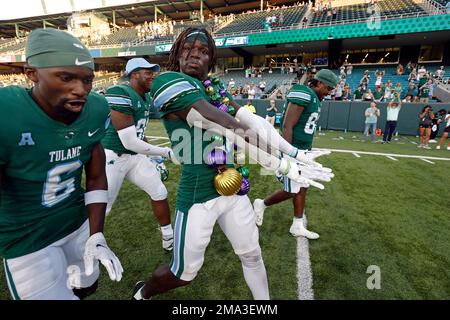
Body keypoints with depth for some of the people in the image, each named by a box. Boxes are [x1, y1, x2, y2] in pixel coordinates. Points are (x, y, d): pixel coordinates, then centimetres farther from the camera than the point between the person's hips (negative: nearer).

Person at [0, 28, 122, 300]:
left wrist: (96, 237, -7)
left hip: (79, 222, 5)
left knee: (87, 286, 25)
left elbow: (96, 178, -3)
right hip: (26, 240, -5)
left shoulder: (95, 110, -11)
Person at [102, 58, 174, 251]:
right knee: (101, 208, 2)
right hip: (112, 157, -8)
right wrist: (165, 152, -17)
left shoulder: (147, 99, 7)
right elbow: (130, 142, -25)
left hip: (136, 156, 9)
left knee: (159, 193, 11)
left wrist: (154, 157, 15)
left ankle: (169, 239, 29)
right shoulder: (121, 95, -22)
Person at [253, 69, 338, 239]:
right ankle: (261, 204, 23)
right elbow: (287, 126, -22)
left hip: (304, 152, 10)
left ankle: (297, 226, 27)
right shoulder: (303, 94, -15)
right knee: (291, 192, -1)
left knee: (302, 189, 13)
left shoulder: (316, 100, 14)